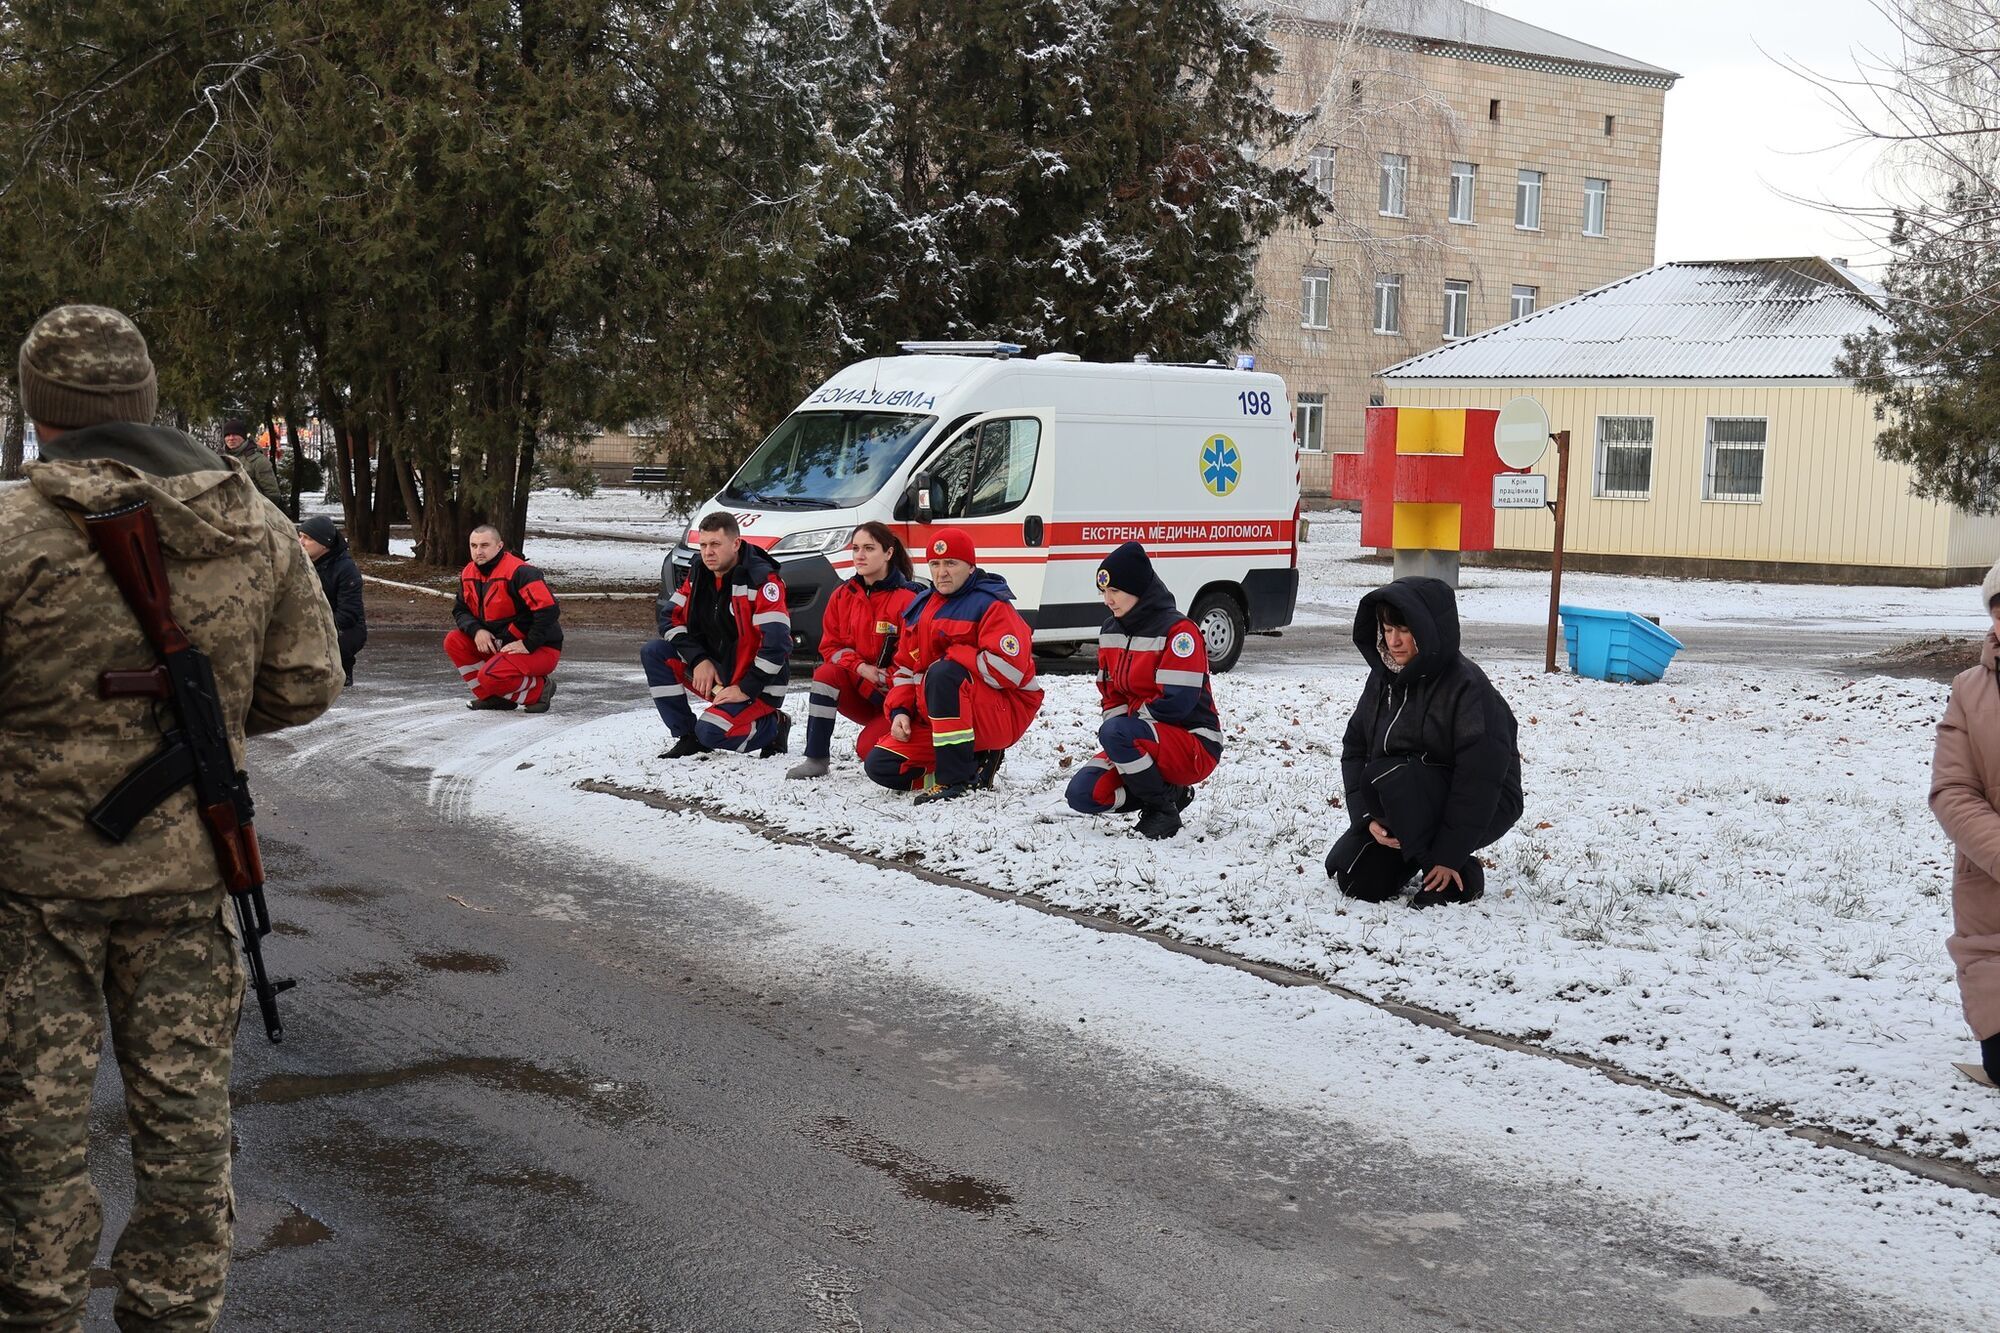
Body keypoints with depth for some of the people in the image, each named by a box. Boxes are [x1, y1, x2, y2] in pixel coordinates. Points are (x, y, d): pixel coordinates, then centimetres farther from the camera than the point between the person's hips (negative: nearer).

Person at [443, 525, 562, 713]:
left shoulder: (519, 572, -22)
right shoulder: (469, 574, 3)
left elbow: (548, 610, -28)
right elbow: (460, 609, 12)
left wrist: (528, 645, -24)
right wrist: (476, 630, -10)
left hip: (540, 649, -8)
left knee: (490, 676, -29)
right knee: (453, 641, -4)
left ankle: (540, 689, -3)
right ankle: (492, 696, 3)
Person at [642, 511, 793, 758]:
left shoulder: (762, 579, -20)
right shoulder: (699, 575, 2)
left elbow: (776, 641, -26)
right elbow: (670, 615, 4)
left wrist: (746, 690, -25)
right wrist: (699, 660, -11)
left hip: (757, 684, -7)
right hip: (714, 669, 7)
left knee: (712, 733, -28)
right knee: (653, 654, -7)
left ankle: (774, 725, 2)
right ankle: (687, 736, -1)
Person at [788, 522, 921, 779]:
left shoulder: (907, 598, -15)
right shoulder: (843, 596, 2)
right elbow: (831, 646, 4)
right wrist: (860, 668, -15)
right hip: (857, 688, 5)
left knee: (869, 750, -25)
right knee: (827, 673, -25)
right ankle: (815, 759, -22)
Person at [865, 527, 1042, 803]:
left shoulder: (990, 604, -11)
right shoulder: (920, 607, 12)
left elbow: (1009, 667, -24)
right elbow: (905, 668, 16)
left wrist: (951, 657, -16)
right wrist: (900, 711, -1)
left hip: (1004, 715, -8)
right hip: (934, 718, 8)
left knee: (942, 673, -36)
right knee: (880, 765, -6)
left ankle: (959, 779, -32)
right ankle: (976, 765, 2)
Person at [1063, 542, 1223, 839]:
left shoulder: (1178, 630, -16)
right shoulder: (1110, 631, 8)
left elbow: (1176, 701, -23)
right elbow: (1110, 695, 14)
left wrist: (1128, 717, -12)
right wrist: (1120, 721, -6)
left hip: (1195, 748, -8)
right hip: (1148, 742, 8)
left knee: (1115, 733, -34)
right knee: (1082, 794, -11)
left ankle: (1163, 809, -14)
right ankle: (1170, 792, 6)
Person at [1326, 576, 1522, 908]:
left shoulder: (1467, 687, -22)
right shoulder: (1383, 679, -1)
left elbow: (1479, 777, -24)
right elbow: (1355, 747, 2)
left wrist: (1449, 855, -24)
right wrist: (1367, 816, -13)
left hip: (1482, 810, -7)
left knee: (1387, 774, -31)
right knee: (1354, 879, -7)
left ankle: (1458, 875, -16)